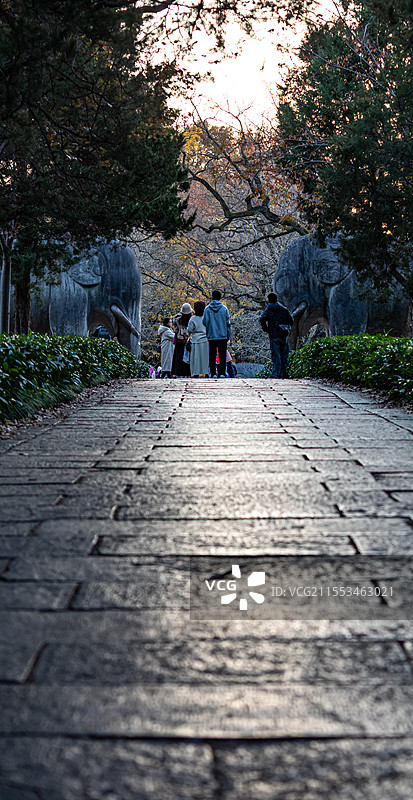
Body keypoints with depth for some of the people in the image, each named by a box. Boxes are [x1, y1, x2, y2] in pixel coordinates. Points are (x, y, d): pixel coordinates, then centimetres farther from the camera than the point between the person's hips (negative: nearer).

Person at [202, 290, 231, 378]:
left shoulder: (207, 309, -1)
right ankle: (222, 373, -1)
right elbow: (228, 323, 1)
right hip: (223, 336, 0)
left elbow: (204, 322, 0)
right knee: (222, 355, 4)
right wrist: (228, 336, 9)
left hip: (211, 336, 0)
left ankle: (213, 373, 1)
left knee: (212, 356, 5)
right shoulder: (224, 308, 0)